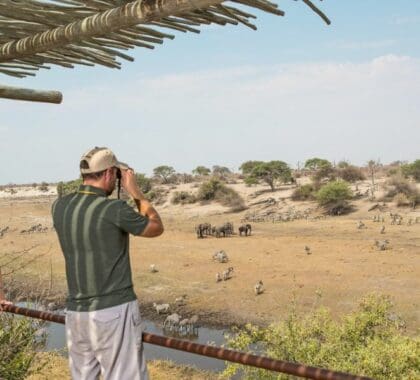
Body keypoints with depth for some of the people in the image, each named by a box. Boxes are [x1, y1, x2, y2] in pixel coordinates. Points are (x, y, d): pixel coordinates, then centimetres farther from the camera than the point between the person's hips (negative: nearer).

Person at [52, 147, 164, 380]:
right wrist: (135, 192, 6)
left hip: (76, 312, 6)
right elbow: (156, 228, 2)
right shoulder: (115, 210, -15)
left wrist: (93, 190, 16)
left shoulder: (59, 207, 2)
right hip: (114, 310, -6)